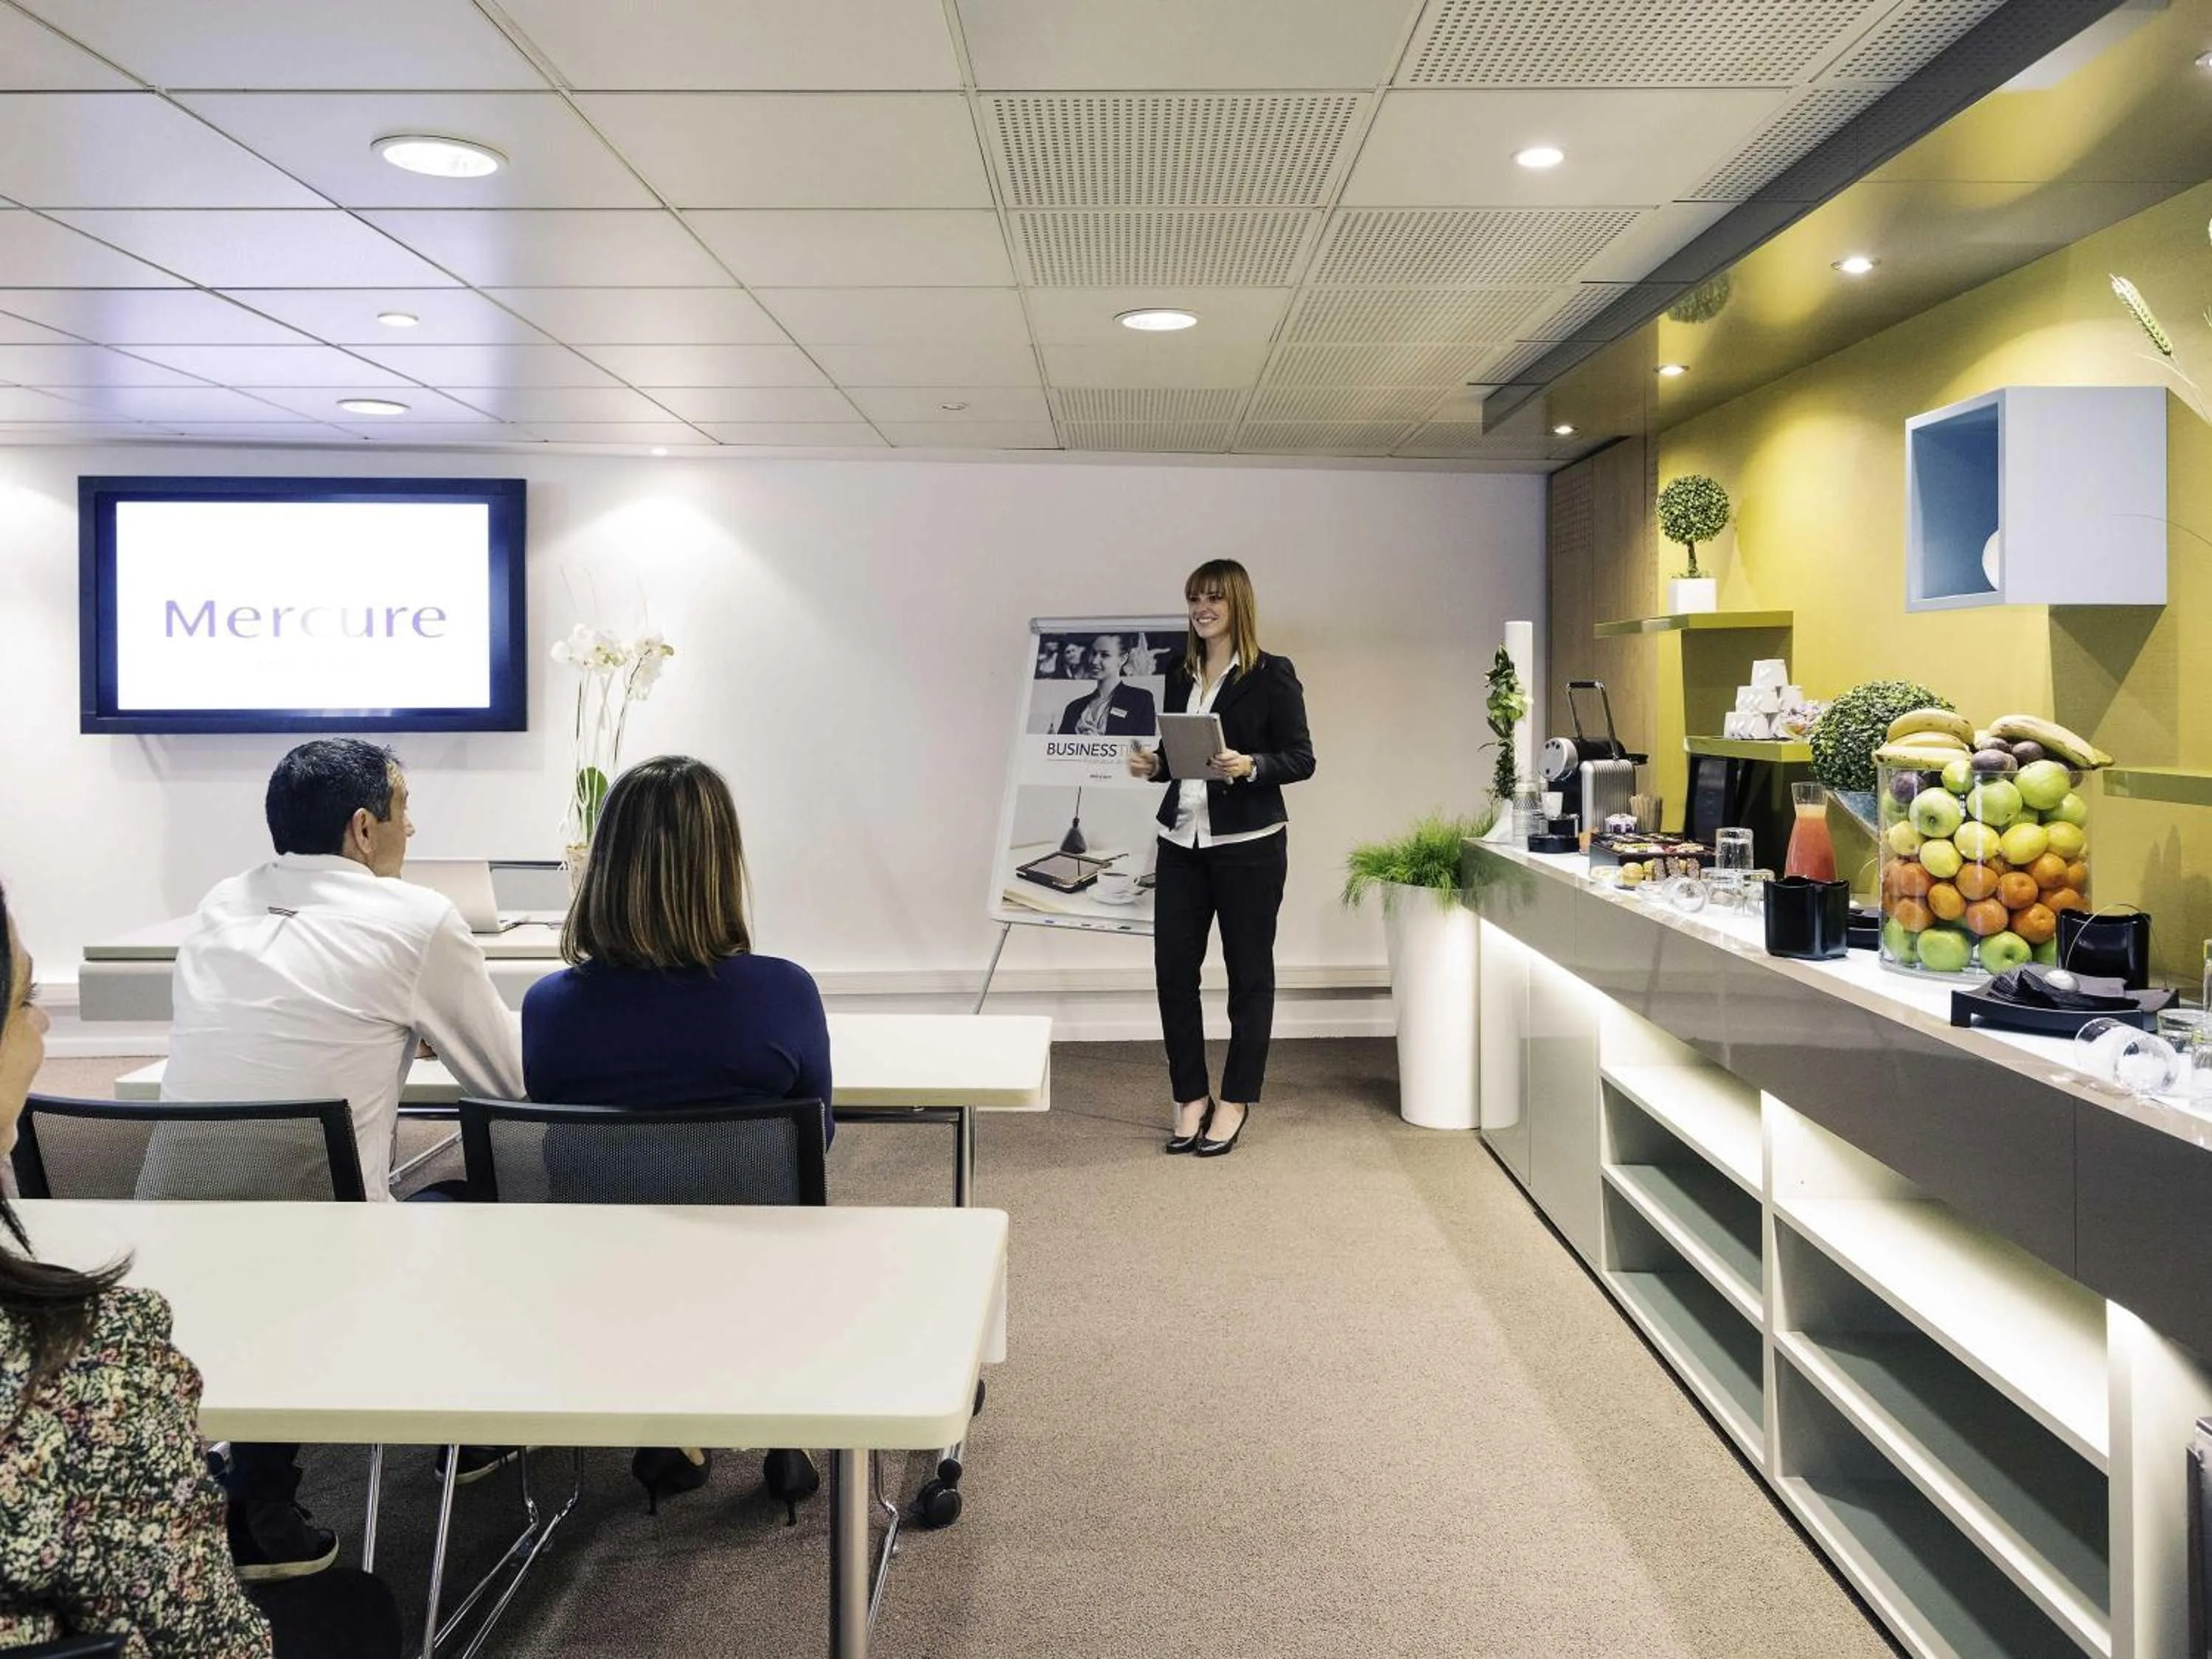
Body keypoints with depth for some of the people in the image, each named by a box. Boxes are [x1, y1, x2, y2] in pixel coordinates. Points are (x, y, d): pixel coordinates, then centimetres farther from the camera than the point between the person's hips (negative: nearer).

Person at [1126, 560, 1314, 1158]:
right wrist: (1154, 763, -3)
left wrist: (1250, 766, -24)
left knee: (1249, 972, 7)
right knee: (1172, 967, 2)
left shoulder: (1272, 675, -5)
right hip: (1181, 841, 5)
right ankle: (1191, 1097, 17)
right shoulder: (1179, 676, 11)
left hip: (1248, 844, -5)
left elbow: (1302, 760, -7)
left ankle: (1235, 1100, 19)